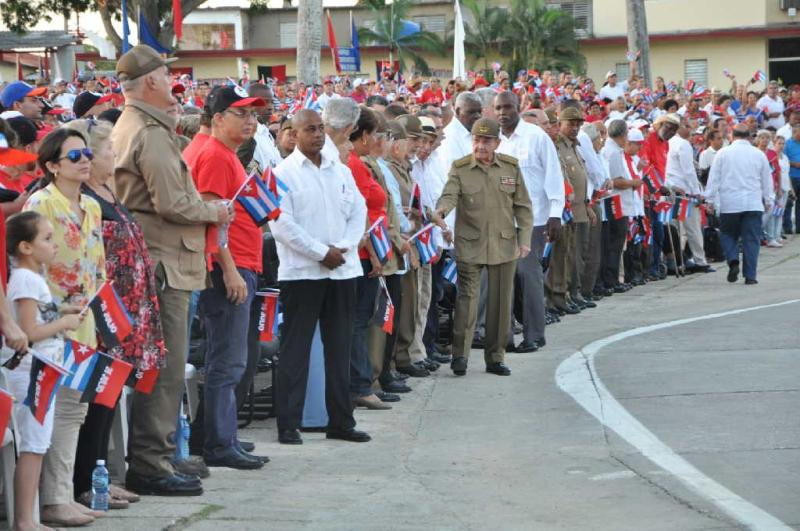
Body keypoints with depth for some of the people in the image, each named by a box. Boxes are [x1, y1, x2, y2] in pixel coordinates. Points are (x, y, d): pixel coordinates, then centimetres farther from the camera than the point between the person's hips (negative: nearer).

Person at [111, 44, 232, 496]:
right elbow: (173, 204, -20)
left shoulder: (126, 128, 17)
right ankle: (151, 466, -3)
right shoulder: (151, 134, -15)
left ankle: (150, 460, 19)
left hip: (150, 262, 10)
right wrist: (213, 210, -4)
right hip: (164, 264, -10)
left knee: (163, 369, 15)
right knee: (166, 370, -6)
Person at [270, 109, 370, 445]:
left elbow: (359, 212, 10)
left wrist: (344, 247, -7)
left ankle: (341, 421, 16)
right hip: (301, 272, -5)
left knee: (340, 348, 9)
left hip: (343, 269, 5)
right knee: (295, 350, -2)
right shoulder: (284, 173, -4)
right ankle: (288, 425, 2)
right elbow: (281, 224, -12)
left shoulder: (340, 171, 13)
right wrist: (321, 253, -15)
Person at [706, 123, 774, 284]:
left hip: (729, 204, -1)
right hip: (753, 203, 1)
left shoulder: (723, 153, 0)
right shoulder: (759, 154, 4)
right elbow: (767, 180, 13)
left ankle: (733, 261, -10)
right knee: (751, 240, 3)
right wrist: (769, 201, 24)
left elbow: (714, 179, 1)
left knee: (728, 235, 14)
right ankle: (750, 275, 0)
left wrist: (710, 199, 8)